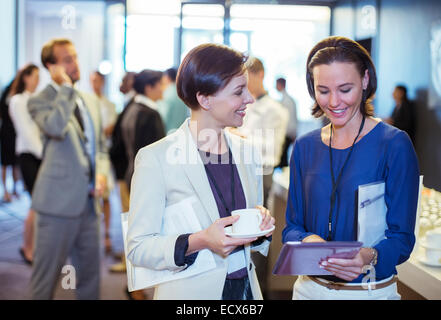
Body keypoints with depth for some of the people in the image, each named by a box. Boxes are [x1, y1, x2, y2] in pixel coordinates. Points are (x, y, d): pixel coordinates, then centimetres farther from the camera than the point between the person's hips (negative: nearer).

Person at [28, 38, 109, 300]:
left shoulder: (91, 101, 14)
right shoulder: (40, 101, -7)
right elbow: (55, 127, -29)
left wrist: (101, 174, 1)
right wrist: (66, 87, -19)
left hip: (88, 200, 7)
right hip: (59, 202, -6)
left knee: (90, 273, 16)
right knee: (47, 274, 4)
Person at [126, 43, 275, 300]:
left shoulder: (247, 152, 3)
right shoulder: (156, 158, -14)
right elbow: (138, 248, -14)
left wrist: (261, 227, -8)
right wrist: (199, 241, -27)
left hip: (246, 289, 5)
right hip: (191, 292, -5)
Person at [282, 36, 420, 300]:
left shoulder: (395, 144, -11)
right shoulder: (305, 147, 2)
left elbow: (402, 238, -11)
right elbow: (292, 226, 4)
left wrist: (369, 256, -31)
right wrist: (307, 241, -18)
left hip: (371, 290, -3)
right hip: (310, 286, 4)